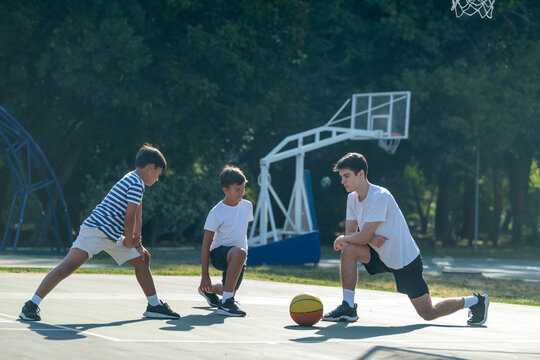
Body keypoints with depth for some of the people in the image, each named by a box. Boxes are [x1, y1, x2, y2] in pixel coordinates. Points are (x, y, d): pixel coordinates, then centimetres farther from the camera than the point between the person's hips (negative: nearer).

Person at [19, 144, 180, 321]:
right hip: (96, 228, -11)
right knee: (69, 265, -20)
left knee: (142, 259, 16)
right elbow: (129, 218, -15)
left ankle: (154, 306, 29)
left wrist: (137, 243, 20)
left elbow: (137, 217, 25)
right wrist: (129, 243, -3)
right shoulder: (137, 183, -13)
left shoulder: (133, 180, 20)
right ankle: (31, 305, -23)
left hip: (113, 236, 11)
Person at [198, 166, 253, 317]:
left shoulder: (247, 206, 2)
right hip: (218, 253, -6)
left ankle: (208, 289, 52)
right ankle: (226, 304, -38)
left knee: (229, 291, 14)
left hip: (238, 257, 7)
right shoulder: (216, 213, -15)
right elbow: (206, 245, -14)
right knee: (239, 253, -39)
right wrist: (205, 275, -19)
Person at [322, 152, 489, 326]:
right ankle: (348, 307, -11)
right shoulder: (352, 198, 0)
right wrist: (371, 238, -21)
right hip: (382, 256, 7)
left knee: (428, 313, -1)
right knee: (348, 248, -17)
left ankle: (476, 301, 20)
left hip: (405, 260, -7)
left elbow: (363, 237, -29)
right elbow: (350, 232, -1)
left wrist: (342, 238, -11)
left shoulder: (379, 197, -27)